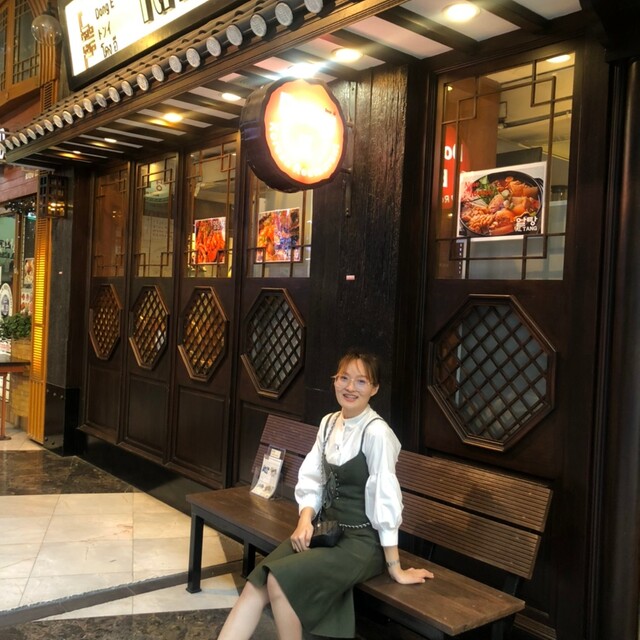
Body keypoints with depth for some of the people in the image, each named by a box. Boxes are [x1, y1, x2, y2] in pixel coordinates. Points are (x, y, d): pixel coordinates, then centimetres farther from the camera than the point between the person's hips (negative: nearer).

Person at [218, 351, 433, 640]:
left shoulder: (376, 432, -19)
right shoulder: (328, 423, 5)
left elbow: (385, 499, -19)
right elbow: (311, 480, 6)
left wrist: (394, 567, -15)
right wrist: (305, 520, -12)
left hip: (363, 542, -6)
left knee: (280, 581, -24)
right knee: (255, 586, -11)